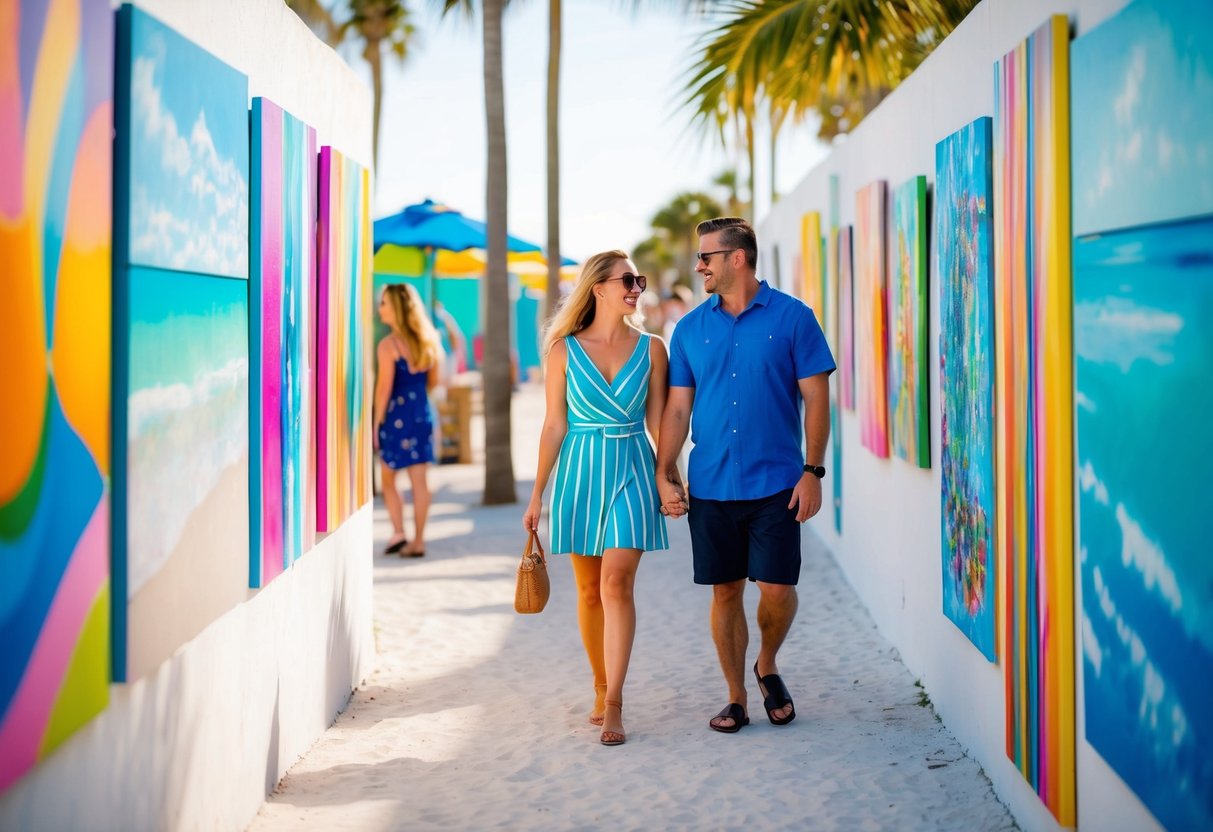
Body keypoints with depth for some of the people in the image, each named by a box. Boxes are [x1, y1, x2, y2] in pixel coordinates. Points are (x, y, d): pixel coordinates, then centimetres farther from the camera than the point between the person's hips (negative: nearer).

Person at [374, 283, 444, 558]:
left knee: (388, 480, 10)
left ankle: (398, 533, 1)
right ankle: (418, 540, 8)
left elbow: (384, 387, -14)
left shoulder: (388, 345, -12)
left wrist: (377, 422, -7)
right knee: (420, 481, 6)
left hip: (397, 416, -5)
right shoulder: (427, 341, 7)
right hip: (423, 414, 5)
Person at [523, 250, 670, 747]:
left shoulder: (651, 349, 3)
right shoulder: (564, 350, 2)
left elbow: (658, 421, 7)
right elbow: (555, 425, 3)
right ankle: (601, 690, 24)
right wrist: (537, 494, 2)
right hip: (580, 471, 1)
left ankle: (613, 705, -12)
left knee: (616, 582, -13)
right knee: (589, 589, 8)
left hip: (632, 471, -1)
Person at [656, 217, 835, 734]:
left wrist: (812, 471, -9)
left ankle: (767, 667, 25)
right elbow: (677, 407, 9)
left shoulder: (791, 318, -2)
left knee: (777, 589, -4)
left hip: (776, 484, -3)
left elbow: (816, 398, -3)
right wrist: (664, 474, 0)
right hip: (710, 487, 3)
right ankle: (736, 697, 18)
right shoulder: (691, 328, 7)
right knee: (725, 592, 7)